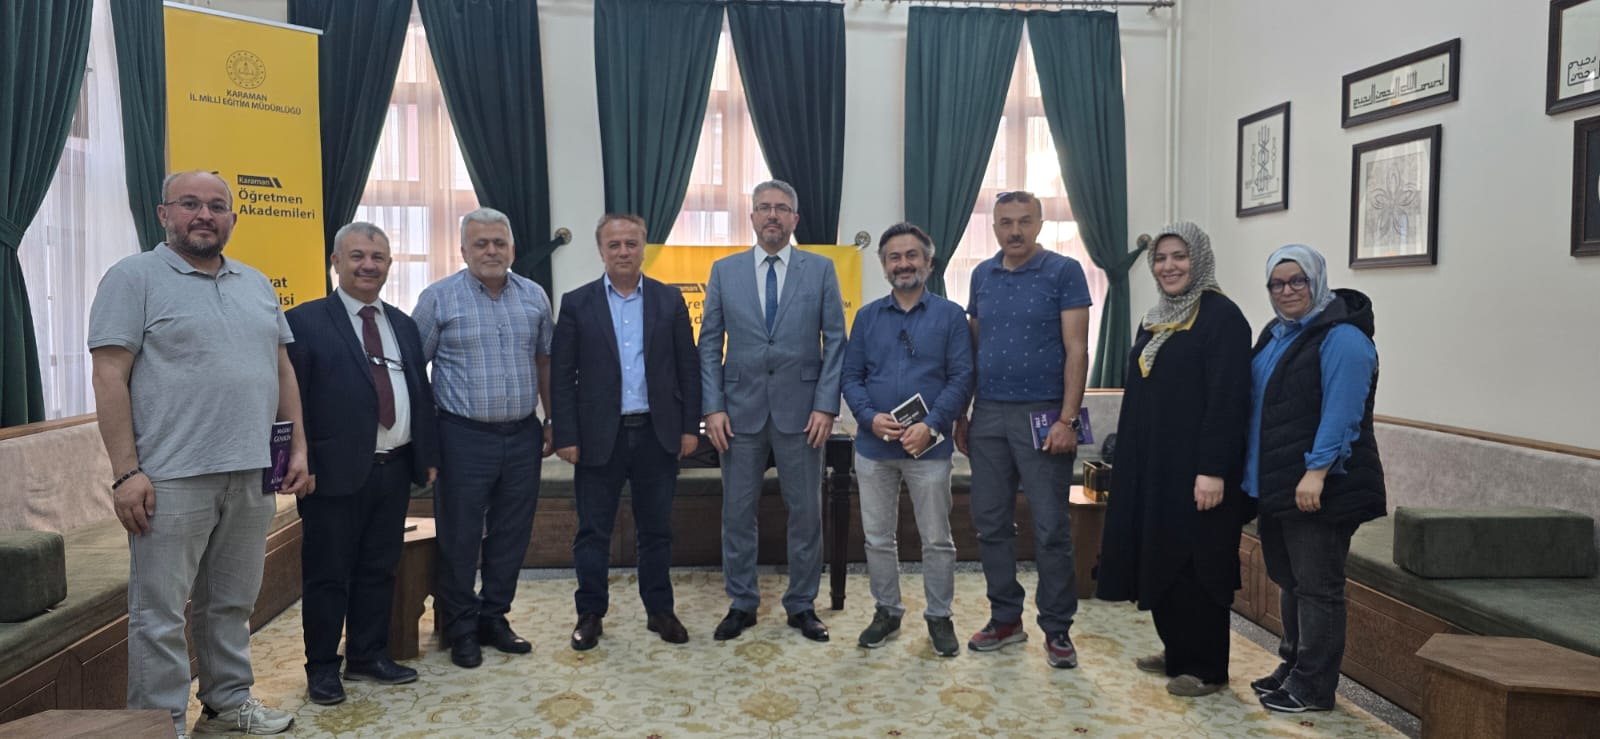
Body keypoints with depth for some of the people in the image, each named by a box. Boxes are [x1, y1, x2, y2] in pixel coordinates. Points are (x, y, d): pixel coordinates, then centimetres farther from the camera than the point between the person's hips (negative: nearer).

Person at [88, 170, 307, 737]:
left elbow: (282, 371, 17)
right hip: (172, 478, -5)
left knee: (233, 604, 16)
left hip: (252, 476, 6)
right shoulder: (134, 277, -3)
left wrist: (298, 449, 10)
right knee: (160, 613, 2)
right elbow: (110, 379, -9)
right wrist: (126, 472, -15)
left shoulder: (257, 285, 15)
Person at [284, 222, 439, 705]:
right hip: (336, 471, -5)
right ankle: (322, 667, 20)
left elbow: (421, 394, 16)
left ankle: (369, 656, 27)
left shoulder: (404, 325, 14)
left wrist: (428, 456, 12)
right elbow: (291, 401, -7)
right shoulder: (306, 321, -4)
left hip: (395, 469, 5)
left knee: (379, 570, 14)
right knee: (328, 574, 6)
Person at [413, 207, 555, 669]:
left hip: (522, 436, 4)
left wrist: (552, 421, 13)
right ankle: (460, 628, 19)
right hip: (464, 437, -4)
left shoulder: (534, 296, 7)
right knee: (460, 539, 5)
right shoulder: (439, 298, -4)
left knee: (511, 535, 11)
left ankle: (494, 618, 26)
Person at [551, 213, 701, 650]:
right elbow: (562, 376, -1)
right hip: (600, 435, -1)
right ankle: (590, 614, 21)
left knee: (656, 529, 11)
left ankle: (660, 610, 24)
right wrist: (565, 436, -7)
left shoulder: (670, 300, 4)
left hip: (658, 433, 1)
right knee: (593, 531, 7)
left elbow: (688, 368, 5)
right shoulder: (577, 303, 1)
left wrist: (690, 427, 0)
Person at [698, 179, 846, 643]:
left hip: (801, 409, -1)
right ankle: (741, 604, 21)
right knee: (737, 512, 7)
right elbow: (710, 344, 5)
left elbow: (835, 342, 1)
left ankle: (802, 605, 21)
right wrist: (713, 407, -3)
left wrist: (826, 406, -7)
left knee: (806, 512, 6)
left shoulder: (820, 270, 3)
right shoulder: (724, 271, 6)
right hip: (741, 409, 1)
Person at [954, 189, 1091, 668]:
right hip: (988, 414, 5)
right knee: (990, 522, 9)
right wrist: (961, 414, 11)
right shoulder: (982, 275, 10)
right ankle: (1005, 618, 23)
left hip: (1042, 415, -5)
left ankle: (1057, 628, 14)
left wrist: (1067, 419, -15)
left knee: (1051, 528, 0)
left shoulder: (1064, 272, -4)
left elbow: (1076, 350, -8)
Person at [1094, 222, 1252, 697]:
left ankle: (1207, 668, 13)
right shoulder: (1155, 320, 14)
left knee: (1195, 566, 0)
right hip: (1151, 465, 8)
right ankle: (1177, 653, 28)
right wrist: (1128, 456, 17)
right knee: (1159, 560, 14)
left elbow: (1228, 399, -19)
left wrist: (1213, 470, -23)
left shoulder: (1221, 317, -12)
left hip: (1194, 469, -8)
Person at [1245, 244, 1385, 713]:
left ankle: (1313, 687, 9)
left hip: (1321, 488, -9)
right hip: (1277, 485, 9)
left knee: (1316, 586, 0)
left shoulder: (1341, 338, -13)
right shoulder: (1275, 334, 15)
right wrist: (1255, 472, 19)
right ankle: (1292, 667, 29)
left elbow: (1341, 413, -21)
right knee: (1289, 580, 17)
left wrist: (1316, 471, -25)